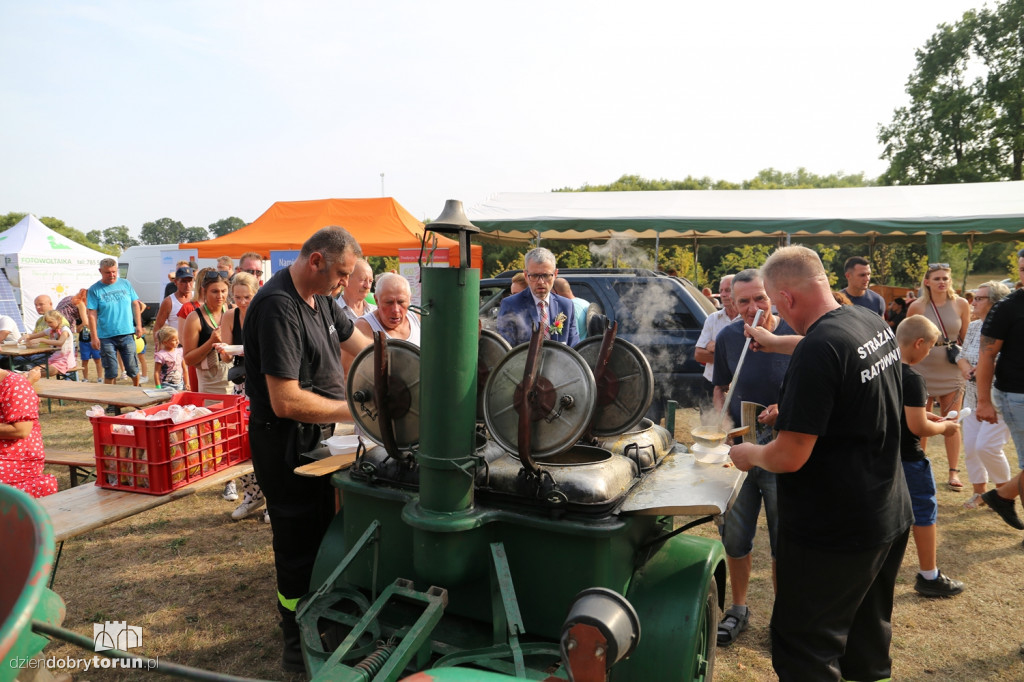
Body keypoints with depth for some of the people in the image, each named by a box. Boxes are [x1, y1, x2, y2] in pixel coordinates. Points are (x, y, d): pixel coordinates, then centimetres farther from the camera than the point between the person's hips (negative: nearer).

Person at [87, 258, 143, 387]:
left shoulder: (125, 284, 7)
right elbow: (92, 314, -4)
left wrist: (138, 325, 6)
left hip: (127, 334, 2)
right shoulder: (95, 290, -2)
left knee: (133, 368, 7)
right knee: (110, 372, 4)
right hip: (106, 337, -2)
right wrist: (94, 337, -9)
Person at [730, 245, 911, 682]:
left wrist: (749, 454, -7)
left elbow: (790, 458, -26)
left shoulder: (818, 349, -27)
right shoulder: (874, 323, 0)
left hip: (834, 533, -9)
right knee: (868, 640, 26)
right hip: (892, 515, 9)